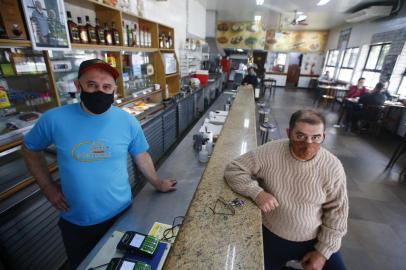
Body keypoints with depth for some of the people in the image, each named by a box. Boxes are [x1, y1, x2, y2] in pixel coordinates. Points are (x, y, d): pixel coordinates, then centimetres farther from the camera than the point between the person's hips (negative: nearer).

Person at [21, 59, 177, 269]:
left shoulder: (128, 122, -14)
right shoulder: (54, 119, -14)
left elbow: (141, 156, 0)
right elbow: (30, 149, 5)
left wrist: (157, 184, 7)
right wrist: (47, 186, -2)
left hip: (121, 214, 0)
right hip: (75, 221, 1)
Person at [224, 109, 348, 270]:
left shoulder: (333, 167, -16)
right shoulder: (270, 152, -20)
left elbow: (337, 212, -6)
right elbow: (234, 169, -14)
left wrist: (323, 251, -5)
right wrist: (257, 192, -29)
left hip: (314, 240, 1)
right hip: (270, 236, -1)